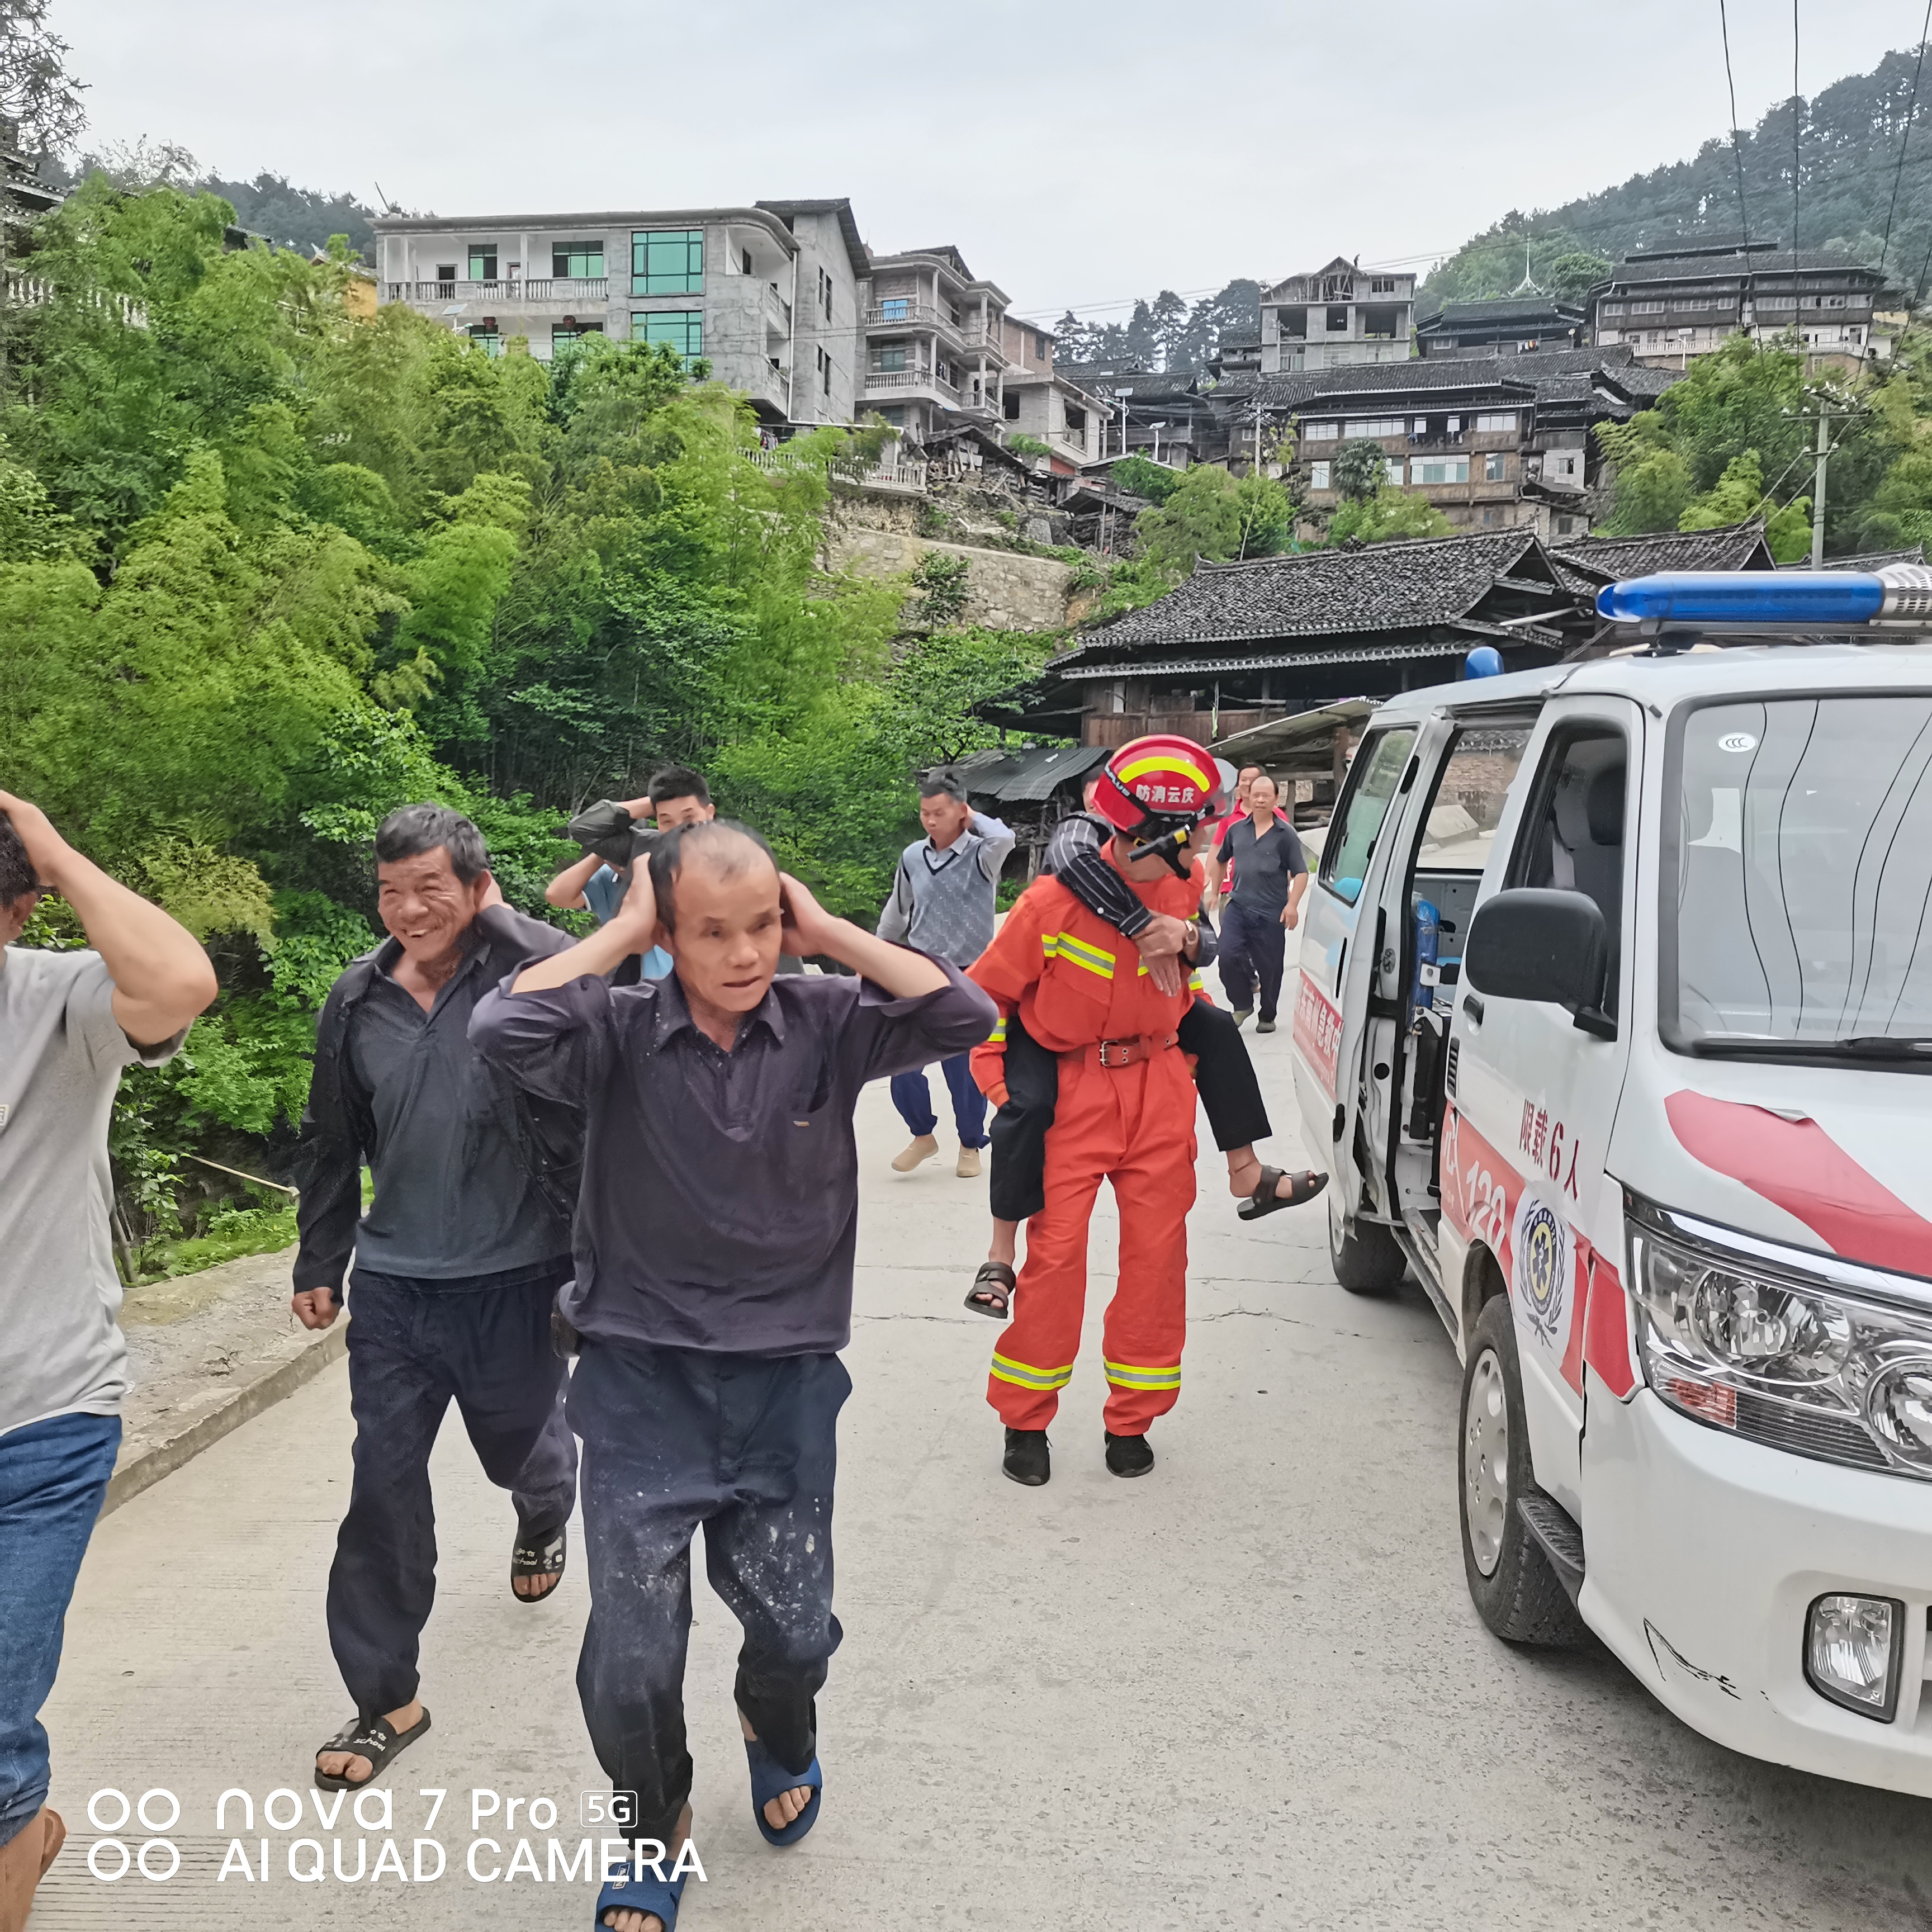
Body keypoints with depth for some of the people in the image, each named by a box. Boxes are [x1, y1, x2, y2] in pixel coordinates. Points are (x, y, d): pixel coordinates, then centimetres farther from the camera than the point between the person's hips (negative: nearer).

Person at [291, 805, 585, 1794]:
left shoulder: (524, 977, -12)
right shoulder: (357, 1000, 1)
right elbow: (331, 1144, 11)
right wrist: (319, 1265, 15)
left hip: (515, 1277, -2)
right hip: (393, 1282, 3)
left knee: (520, 1447, 21)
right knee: (384, 1483, 3)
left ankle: (543, 1518, 60)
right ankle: (386, 1695, 18)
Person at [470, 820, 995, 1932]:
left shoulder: (826, 1023, -6)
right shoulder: (619, 1033, -9)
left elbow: (964, 1015, -19)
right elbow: (503, 1029, -27)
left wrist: (825, 932, -17)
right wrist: (618, 934, -18)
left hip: (787, 1379, 1)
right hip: (643, 1379, -1)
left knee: (794, 1628, 11)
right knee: (631, 1658, 0)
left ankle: (780, 1734, 49)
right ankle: (655, 1831, 33)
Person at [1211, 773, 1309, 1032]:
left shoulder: (1285, 833, -2)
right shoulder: (1237, 829, 9)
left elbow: (1301, 873, -2)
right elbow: (1220, 860, 25)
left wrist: (1292, 905, -13)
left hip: (1271, 912, -3)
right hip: (1238, 904, 3)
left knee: (1269, 966, 4)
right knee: (1228, 955, -14)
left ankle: (1268, 1017, 23)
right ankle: (1243, 1004, 8)